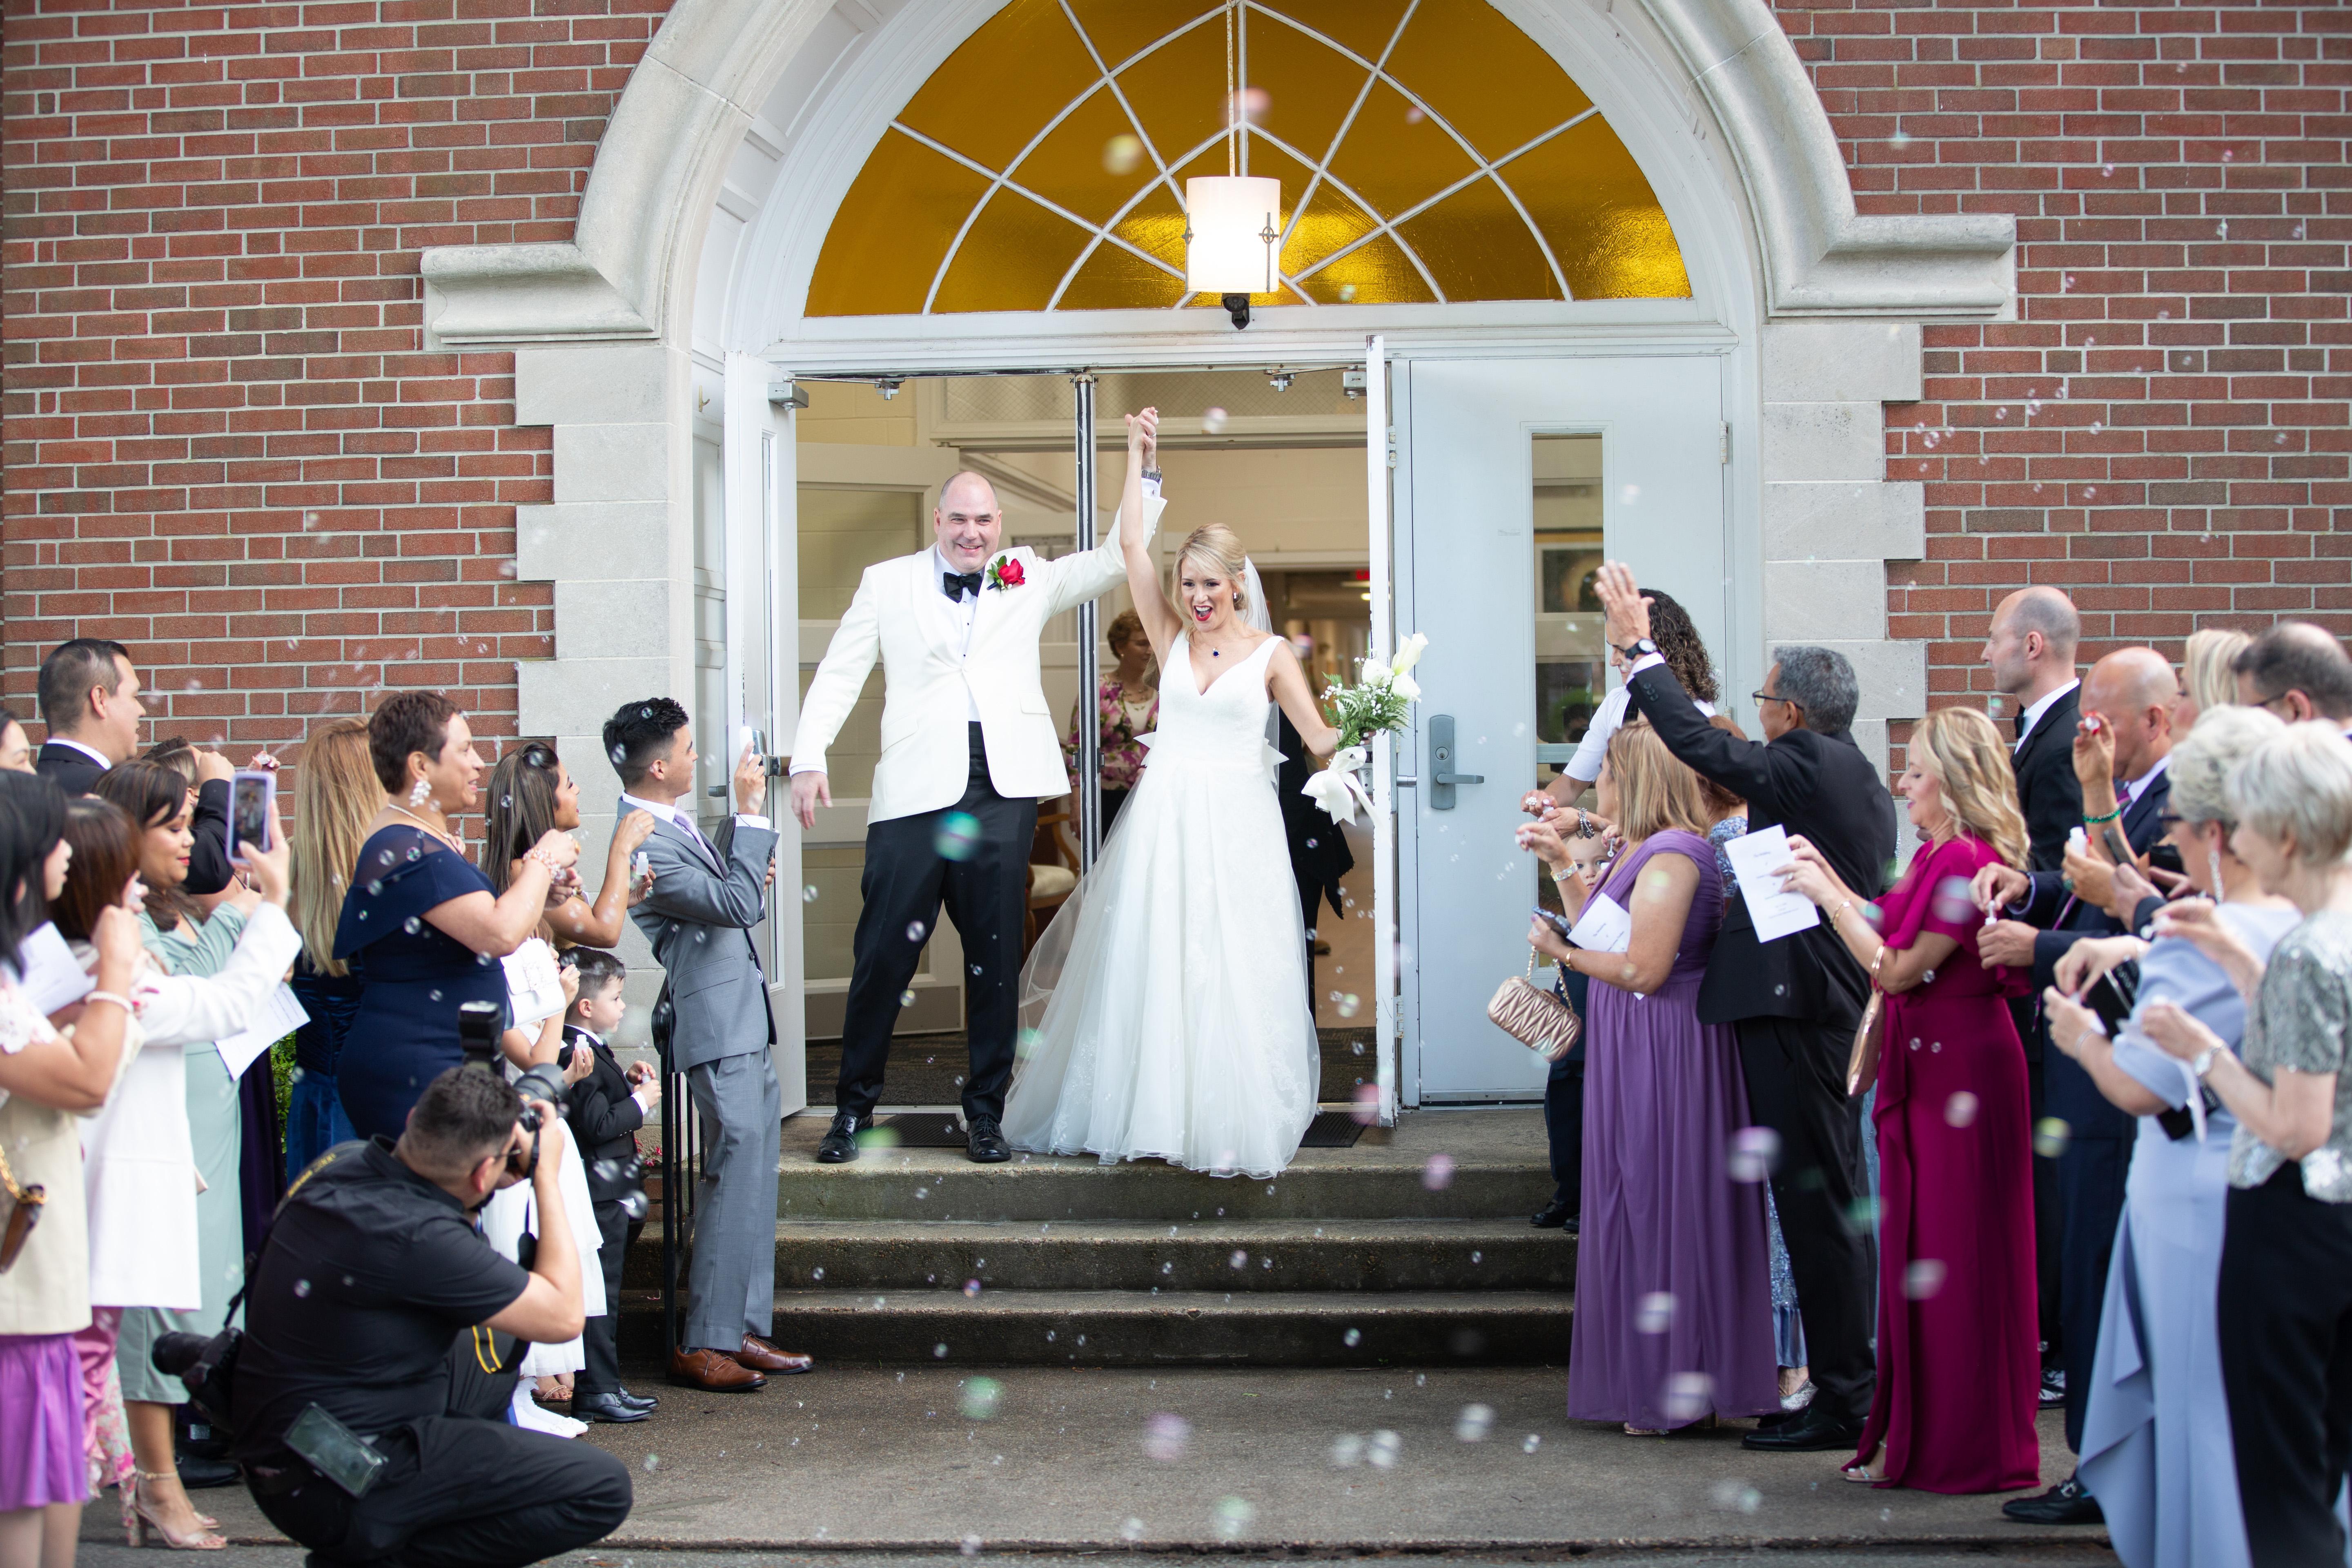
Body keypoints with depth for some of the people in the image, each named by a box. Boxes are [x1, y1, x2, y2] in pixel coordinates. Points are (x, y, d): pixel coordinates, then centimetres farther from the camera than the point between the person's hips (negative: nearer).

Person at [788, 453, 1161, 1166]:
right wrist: (809, 760, -3)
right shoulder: (887, 583, 12)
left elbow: (1116, 560, 14)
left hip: (1003, 787, 1)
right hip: (915, 788, -1)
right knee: (884, 952, -2)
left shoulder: (1029, 581, 16)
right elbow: (839, 674, 9)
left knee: (995, 954, 4)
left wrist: (1145, 476, 5)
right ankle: (853, 1108, 9)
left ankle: (986, 1112, 14)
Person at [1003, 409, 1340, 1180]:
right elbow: (1132, 544, 2)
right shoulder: (1171, 639, 7)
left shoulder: (1270, 652, 2)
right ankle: (1153, 1109, 13)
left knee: (1232, 972, -2)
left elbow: (1319, 739, -3)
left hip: (1237, 826, -2)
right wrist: (1138, 456, 1)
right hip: (1166, 819, 2)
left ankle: (1231, 1123, 5)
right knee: (1152, 964, 3)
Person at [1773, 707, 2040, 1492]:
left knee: (1954, 1255, -1)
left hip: (1959, 1070, -10)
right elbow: (1893, 936, 19)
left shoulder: (1967, 861, -18)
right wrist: (1830, 880, 16)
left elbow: (1896, 970, -18)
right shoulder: (1938, 854, 12)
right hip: (1925, 1066, 10)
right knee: (1919, 1252, 13)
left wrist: (1827, 896, -13)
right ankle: (1915, 1439, 22)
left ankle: (1964, 1449, 9)